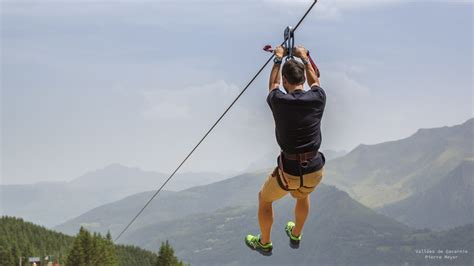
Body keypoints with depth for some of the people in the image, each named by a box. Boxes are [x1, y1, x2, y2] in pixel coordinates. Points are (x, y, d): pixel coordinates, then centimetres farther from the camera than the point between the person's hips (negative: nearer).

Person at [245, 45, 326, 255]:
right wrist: (304, 58, 30)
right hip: (315, 171, 3)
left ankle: (264, 243, 44)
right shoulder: (318, 98, -9)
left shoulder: (279, 102, -14)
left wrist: (278, 58, 26)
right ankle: (296, 235, 55)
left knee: (264, 199, 28)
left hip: (289, 172, -3)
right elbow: (314, 80, 17)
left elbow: (273, 84, 12)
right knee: (303, 194, 38)